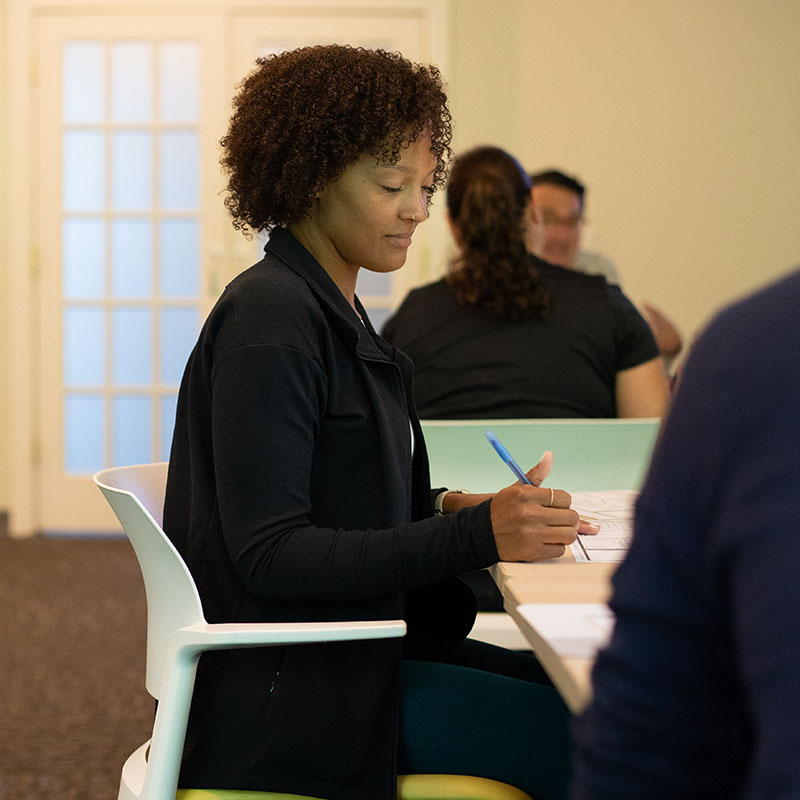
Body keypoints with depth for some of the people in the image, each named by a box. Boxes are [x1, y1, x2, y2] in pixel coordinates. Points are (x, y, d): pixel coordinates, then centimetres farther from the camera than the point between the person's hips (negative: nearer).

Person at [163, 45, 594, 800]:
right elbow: (267, 553, -21)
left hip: (351, 644, 9)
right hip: (284, 685, -9)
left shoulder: (334, 311, 14)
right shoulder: (269, 319, -16)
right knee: (571, 736, -18)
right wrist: (472, 535, -26)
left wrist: (445, 509, -1)